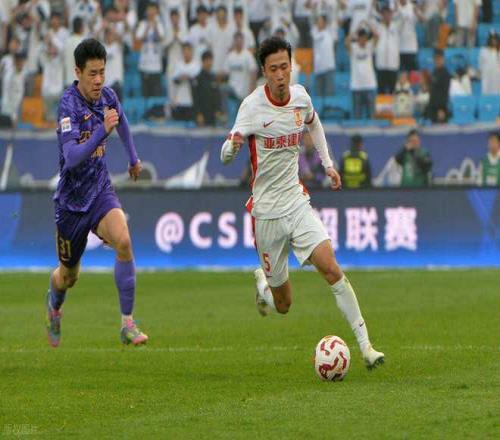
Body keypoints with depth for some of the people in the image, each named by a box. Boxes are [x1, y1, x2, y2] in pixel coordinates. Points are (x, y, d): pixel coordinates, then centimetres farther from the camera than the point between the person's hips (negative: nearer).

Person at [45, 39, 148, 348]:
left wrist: (133, 157, 35)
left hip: (101, 191, 3)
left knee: (123, 241, -26)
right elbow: (71, 157, -34)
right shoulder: (69, 105, -22)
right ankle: (54, 304, 50)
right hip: (72, 199, -3)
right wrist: (102, 131, -45)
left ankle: (128, 323, -21)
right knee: (69, 276, 13)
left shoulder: (107, 96, -3)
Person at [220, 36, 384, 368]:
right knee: (283, 306, 4)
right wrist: (233, 145, -41)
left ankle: (365, 344, -15)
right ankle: (263, 283, 40)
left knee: (332, 269, -18)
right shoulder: (252, 105, -15)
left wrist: (328, 163, 18)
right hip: (267, 213, -3)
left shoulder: (300, 97, -1)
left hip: (297, 203, 3)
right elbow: (225, 157, -18)